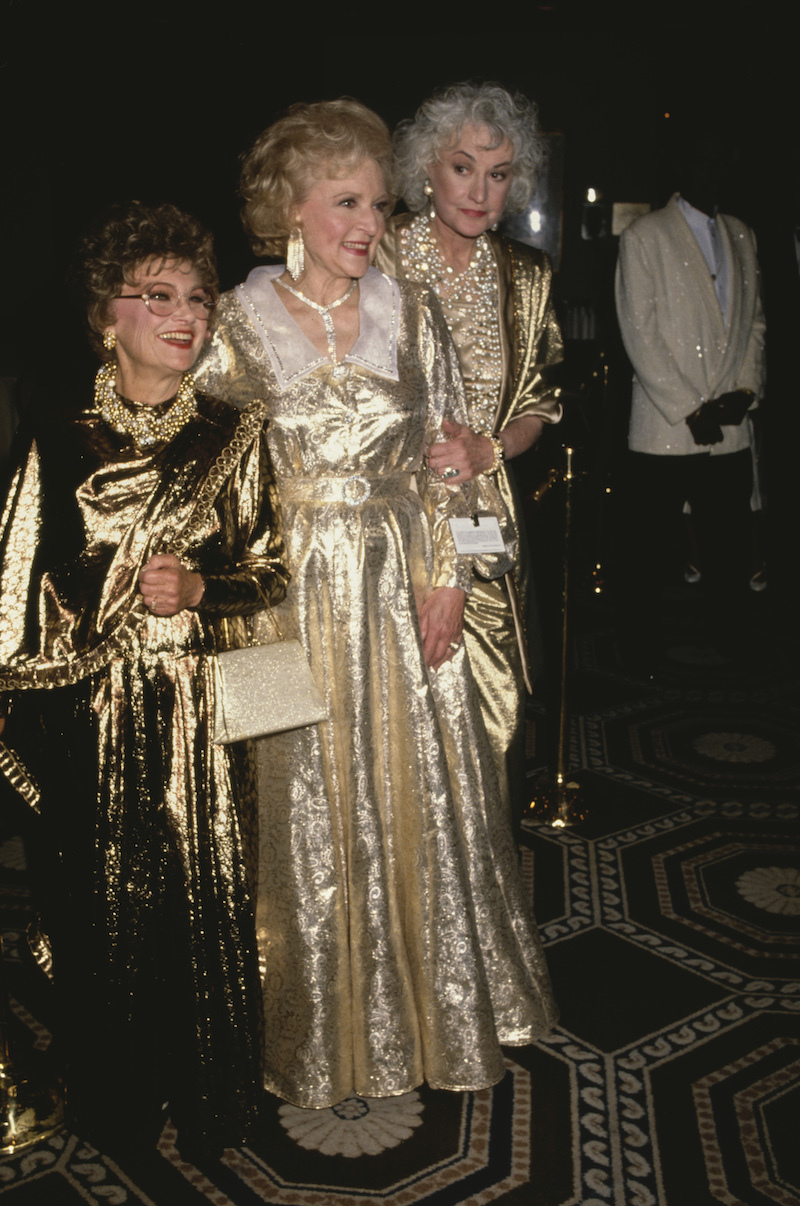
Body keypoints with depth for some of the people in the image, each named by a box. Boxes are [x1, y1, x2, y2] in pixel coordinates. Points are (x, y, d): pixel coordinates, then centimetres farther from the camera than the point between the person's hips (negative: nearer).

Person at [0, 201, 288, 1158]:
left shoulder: (236, 436, 2)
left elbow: (271, 577, 3)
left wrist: (200, 591, -14)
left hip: (202, 719, 0)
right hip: (92, 722, 0)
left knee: (209, 905, 5)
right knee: (103, 913, 10)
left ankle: (212, 1106, 29)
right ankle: (115, 1108, 33)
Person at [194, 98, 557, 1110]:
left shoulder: (410, 312, 3)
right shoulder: (239, 320, -3)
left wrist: (447, 578, -2)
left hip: (406, 590, 2)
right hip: (296, 594, -2)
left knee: (420, 791, 11)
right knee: (310, 805, 8)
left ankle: (438, 1005, 33)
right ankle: (329, 1026, 30)